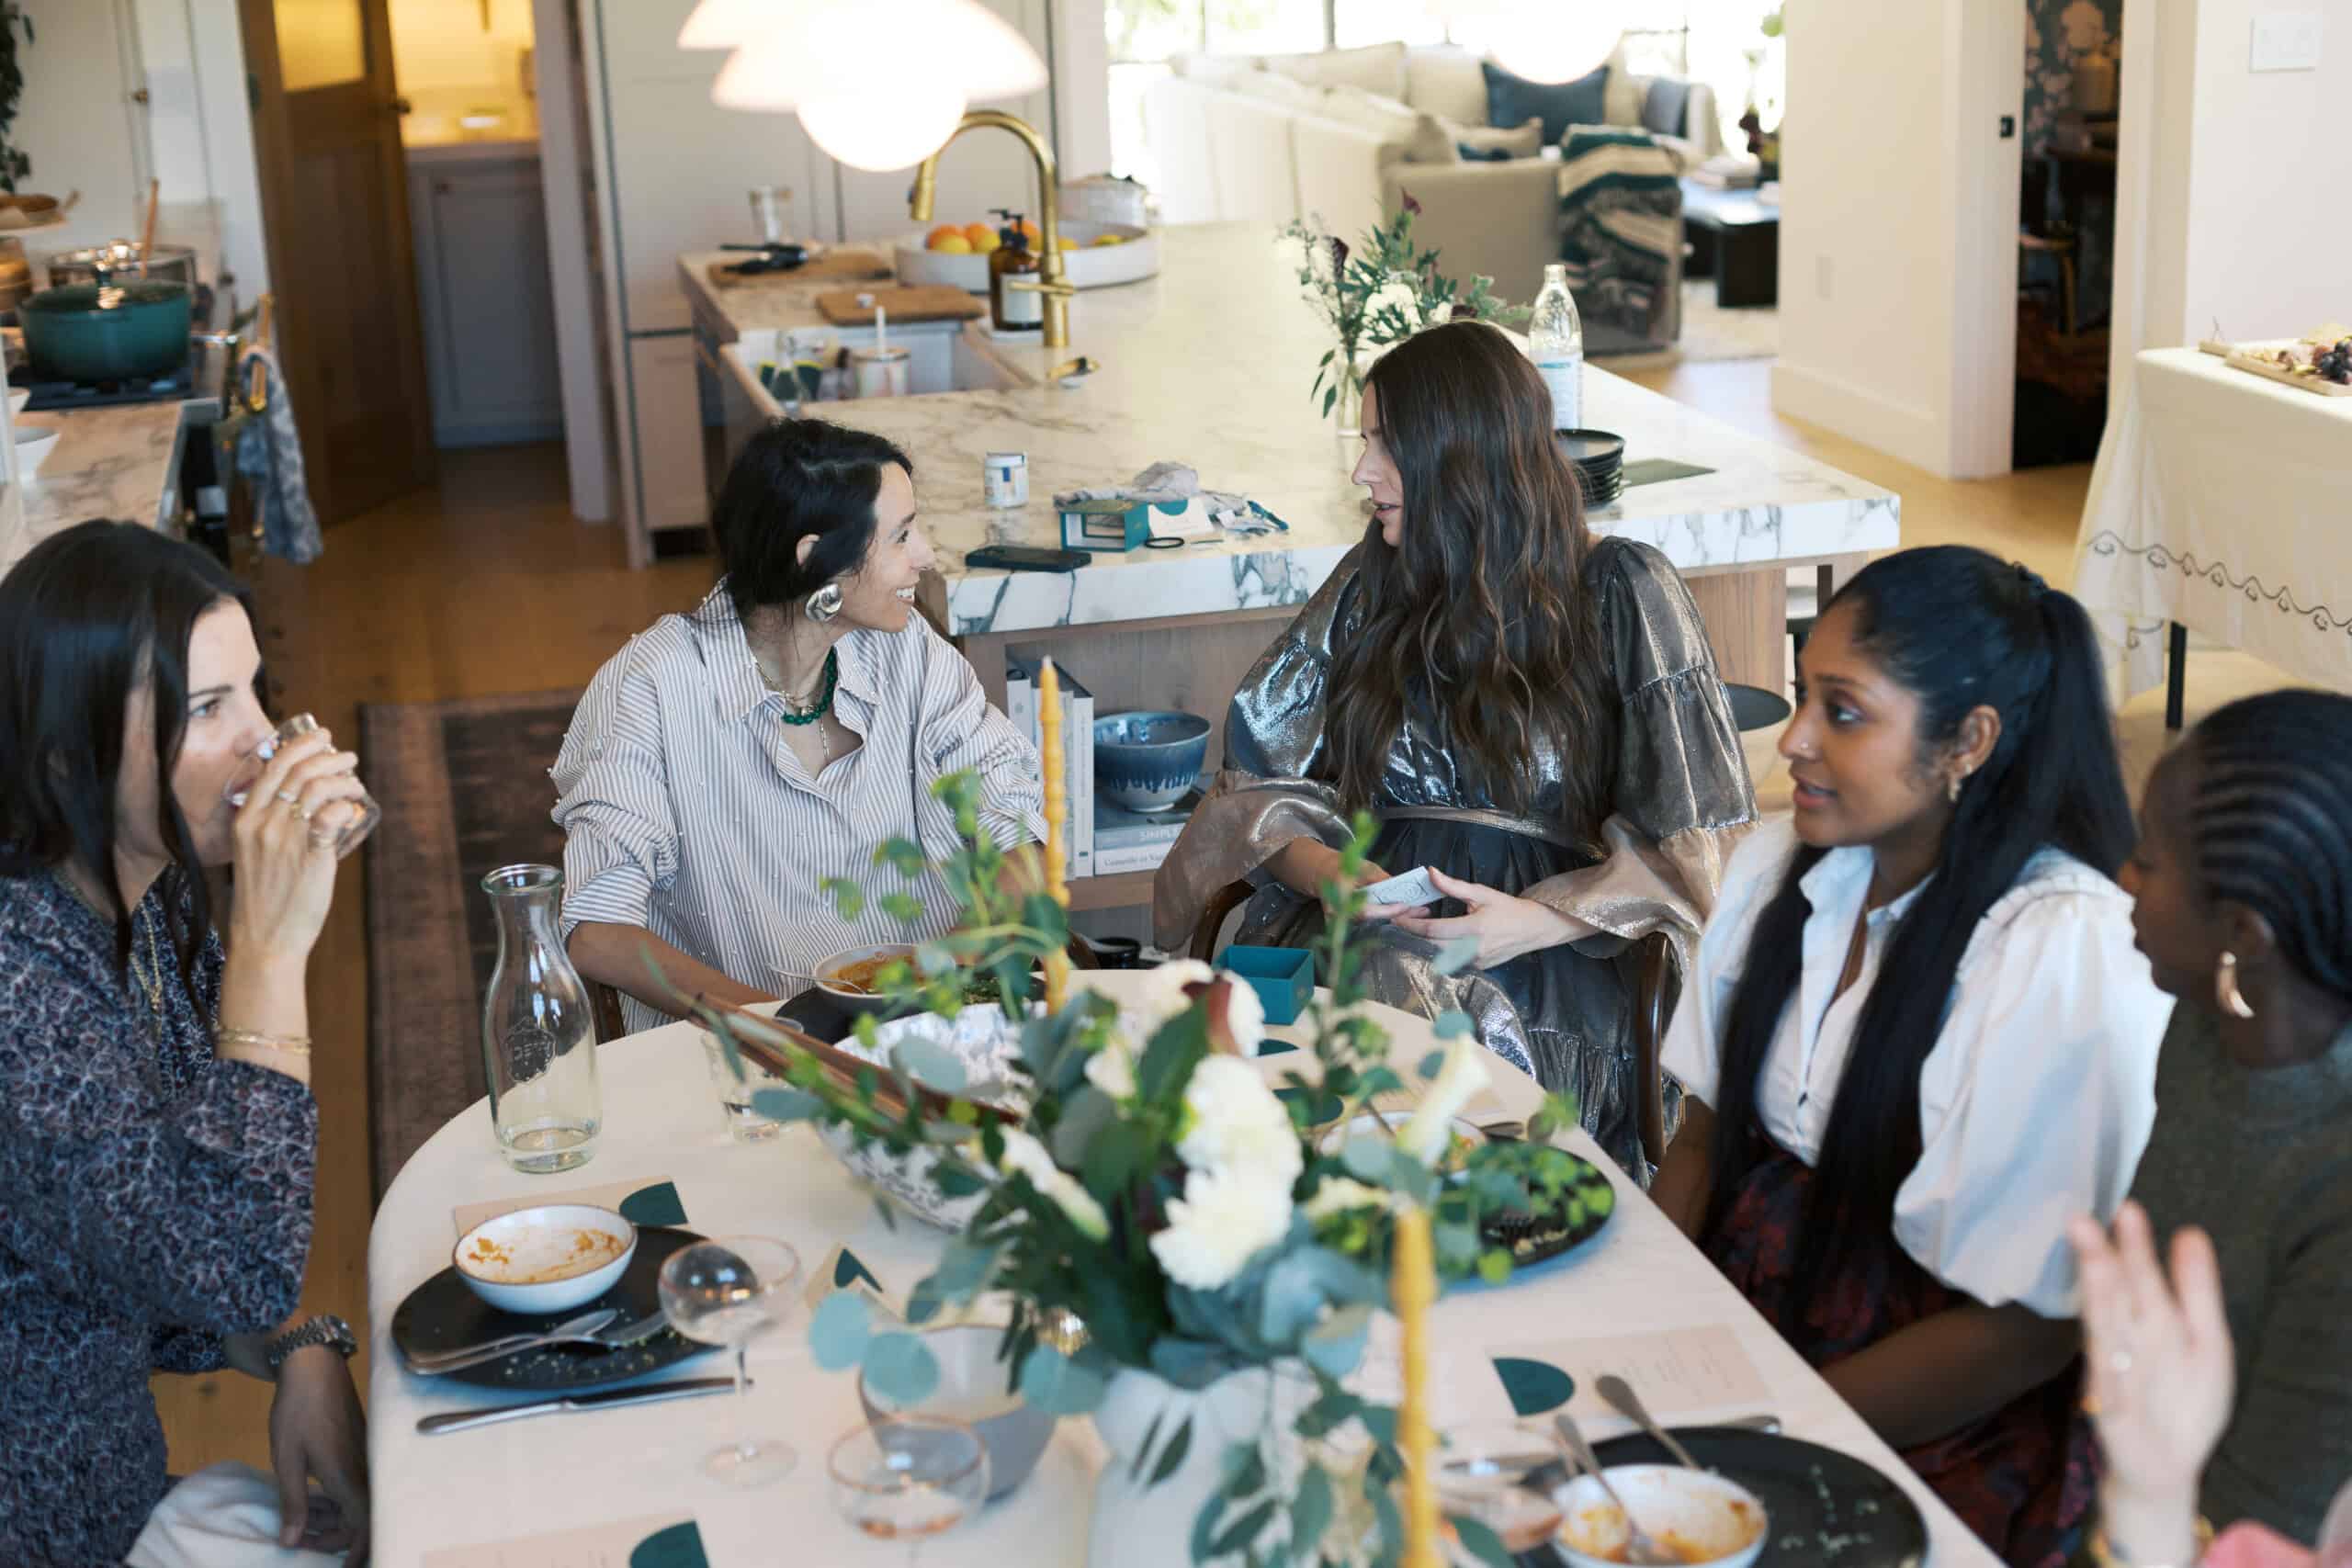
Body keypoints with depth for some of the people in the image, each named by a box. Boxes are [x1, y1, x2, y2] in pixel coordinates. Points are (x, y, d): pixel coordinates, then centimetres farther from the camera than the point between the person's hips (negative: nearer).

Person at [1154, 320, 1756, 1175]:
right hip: (1373, 924, 3)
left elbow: (1682, 845, 1)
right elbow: (1259, 778, 12)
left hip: (1553, 951, -3)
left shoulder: (1619, 592, 4)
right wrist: (1325, 872, -10)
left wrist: (1537, 919, -15)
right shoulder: (1371, 585, 16)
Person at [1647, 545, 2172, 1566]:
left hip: (1939, 1434, -6)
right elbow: (1704, 1135, 9)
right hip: (1734, 1316, 7)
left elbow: (2023, 1332, -16)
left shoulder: (2072, 957, -18)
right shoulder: (1775, 868, 3)